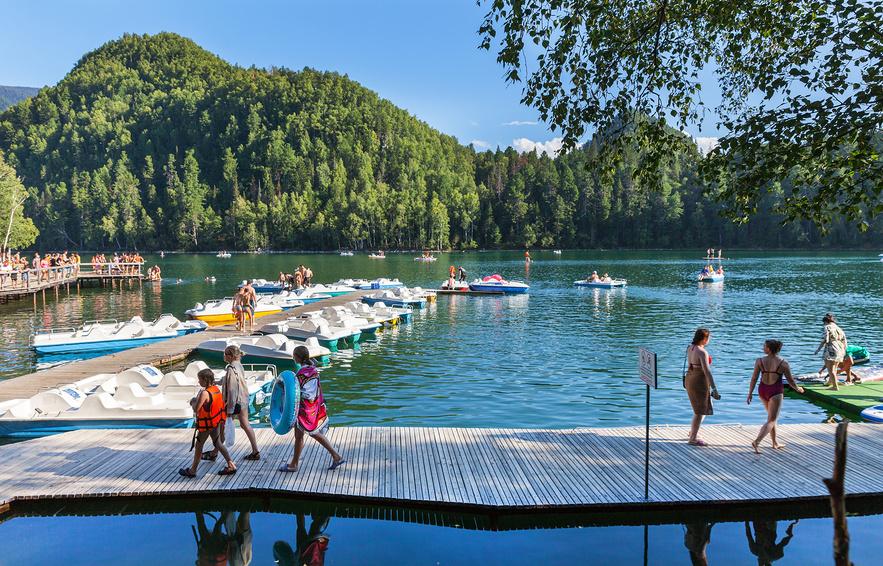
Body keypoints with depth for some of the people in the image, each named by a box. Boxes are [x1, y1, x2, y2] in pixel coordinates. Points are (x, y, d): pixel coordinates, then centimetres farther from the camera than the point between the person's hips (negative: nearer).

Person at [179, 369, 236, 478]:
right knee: (218, 443, 15)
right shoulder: (216, 389, 2)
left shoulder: (205, 393, -24)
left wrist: (194, 402, -3)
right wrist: (196, 401, 9)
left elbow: (196, 409, -24)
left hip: (206, 424, -8)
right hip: (217, 421, 8)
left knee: (198, 445, 8)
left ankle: (192, 471, 22)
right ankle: (231, 466, 12)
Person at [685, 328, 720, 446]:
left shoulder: (690, 347, 4)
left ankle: (693, 431, 33)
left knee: (704, 407, 25)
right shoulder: (702, 352, -22)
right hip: (700, 381, -9)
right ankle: (693, 439, 5)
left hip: (689, 378, 9)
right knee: (700, 411, 1)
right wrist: (714, 389, -24)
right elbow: (707, 371, -26)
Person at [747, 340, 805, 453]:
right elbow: (790, 380, -1)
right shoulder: (783, 363, -10)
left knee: (771, 416, 22)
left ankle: (775, 443, 31)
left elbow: (754, 378, -7)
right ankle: (757, 441, -17)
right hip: (776, 392, -4)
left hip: (762, 390, 4)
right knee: (772, 420, 1)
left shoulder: (759, 361, -7)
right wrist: (798, 388, 20)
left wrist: (750, 394, 2)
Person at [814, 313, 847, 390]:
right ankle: (830, 381, 43)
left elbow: (825, 340, -16)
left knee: (830, 369, -6)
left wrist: (819, 348, -8)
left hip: (831, 350, -9)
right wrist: (844, 350, 31)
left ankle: (835, 386, -9)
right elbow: (844, 340, 21)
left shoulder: (828, 327, -8)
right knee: (834, 367, 25)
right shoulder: (839, 328, 15)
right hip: (840, 350, 9)